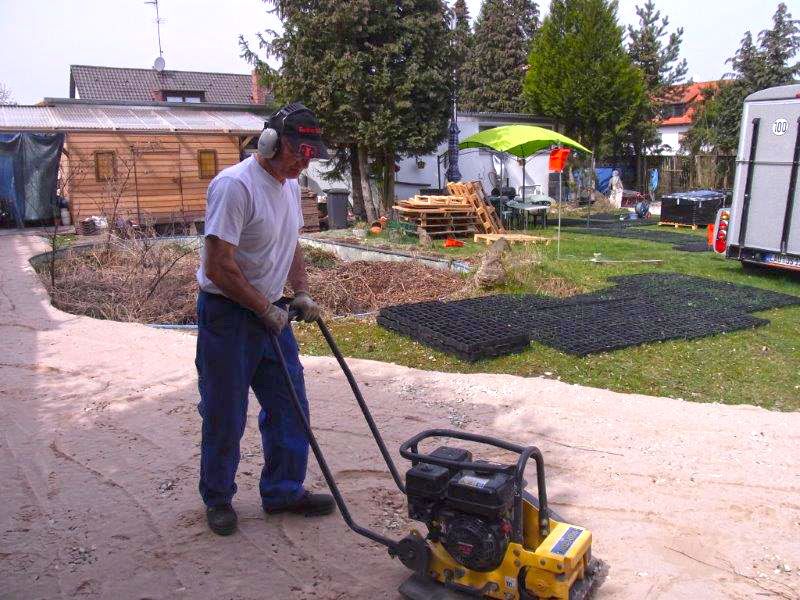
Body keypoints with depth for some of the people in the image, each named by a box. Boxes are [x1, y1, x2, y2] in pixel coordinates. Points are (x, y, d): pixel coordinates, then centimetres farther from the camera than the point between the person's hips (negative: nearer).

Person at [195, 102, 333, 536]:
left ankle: (283, 491, 28)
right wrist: (267, 310, -17)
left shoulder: (289, 184, 7)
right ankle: (217, 499, 26)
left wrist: (301, 293, 6)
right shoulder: (235, 185, -21)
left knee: (289, 406, 12)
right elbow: (219, 267, -24)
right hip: (227, 313, -8)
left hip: (270, 311, 8)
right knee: (225, 416, 6)